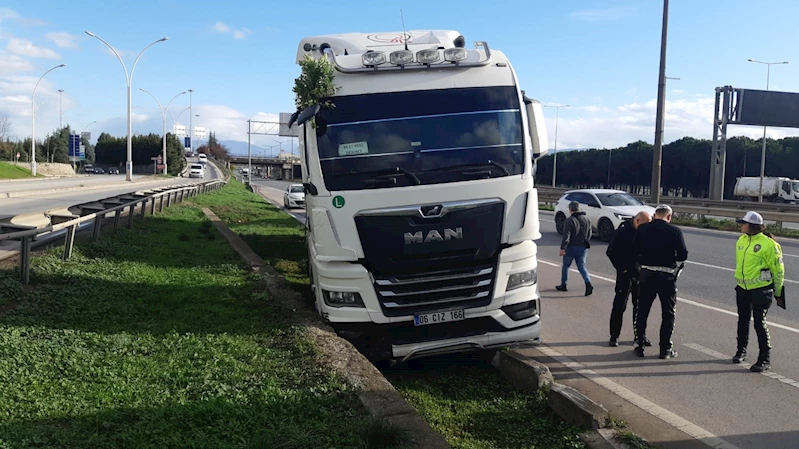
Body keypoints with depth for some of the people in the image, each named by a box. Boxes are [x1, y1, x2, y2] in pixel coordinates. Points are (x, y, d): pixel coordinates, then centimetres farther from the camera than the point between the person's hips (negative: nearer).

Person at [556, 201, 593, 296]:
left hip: (571, 248, -5)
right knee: (582, 267, 8)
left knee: (566, 266, 11)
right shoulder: (586, 219, 7)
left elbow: (566, 235, -19)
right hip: (582, 248, 5)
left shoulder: (570, 220, -14)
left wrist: (562, 248, -18)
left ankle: (563, 285, 21)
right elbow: (589, 234, 14)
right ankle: (588, 283, -13)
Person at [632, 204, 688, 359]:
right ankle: (665, 348, 11)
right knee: (668, 313, 10)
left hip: (646, 274, 2)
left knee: (642, 311, 13)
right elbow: (683, 255, -8)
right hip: (666, 275, -2)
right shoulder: (675, 231, -6)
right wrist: (670, 258, 11)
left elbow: (635, 251, -1)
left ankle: (640, 346, 16)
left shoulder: (643, 229, -1)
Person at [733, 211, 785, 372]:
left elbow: (778, 270, -9)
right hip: (742, 289, 6)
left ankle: (765, 359, 7)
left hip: (760, 290, -6)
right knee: (743, 321, 16)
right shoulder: (741, 241, 5)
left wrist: (778, 293, -3)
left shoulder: (768, 244, -16)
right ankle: (741, 351, 32)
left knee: (760, 323, -4)